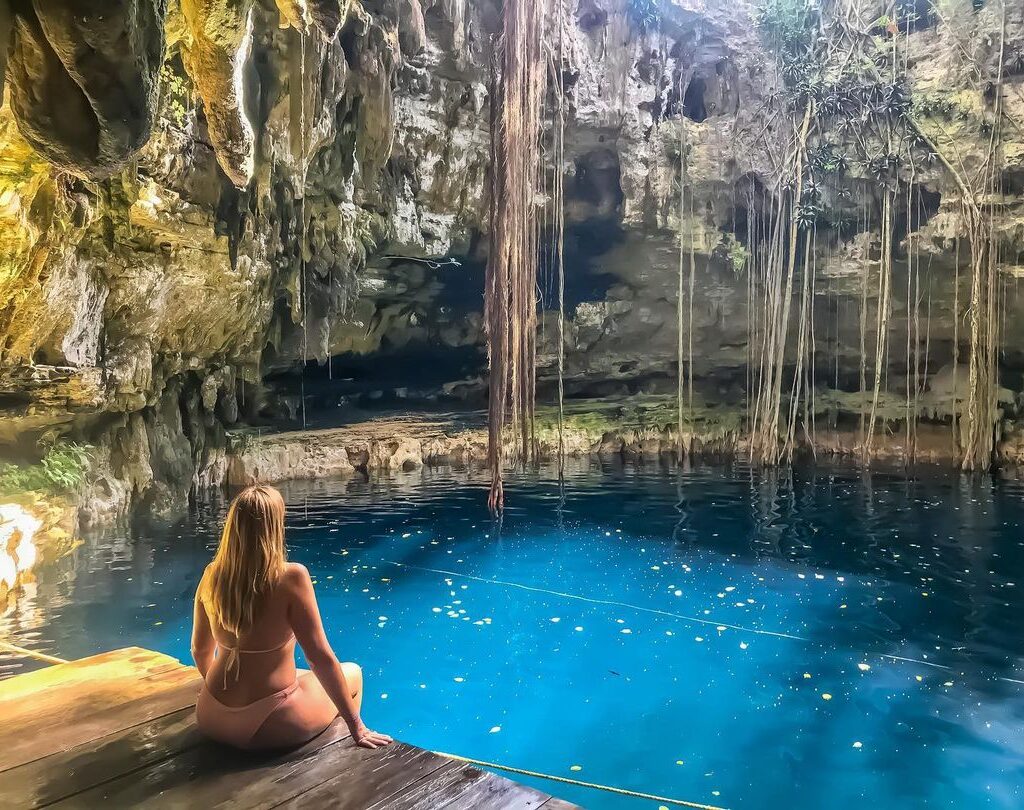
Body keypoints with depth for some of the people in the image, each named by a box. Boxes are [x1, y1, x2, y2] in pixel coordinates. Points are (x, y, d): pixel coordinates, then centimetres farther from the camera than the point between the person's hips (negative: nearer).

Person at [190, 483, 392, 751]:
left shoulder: (212, 575, -5)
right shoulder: (290, 577, -21)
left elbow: (200, 650, 8)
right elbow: (320, 658, -19)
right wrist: (356, 726, -10)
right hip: (268, 726, -5)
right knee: (352, 674, 21)